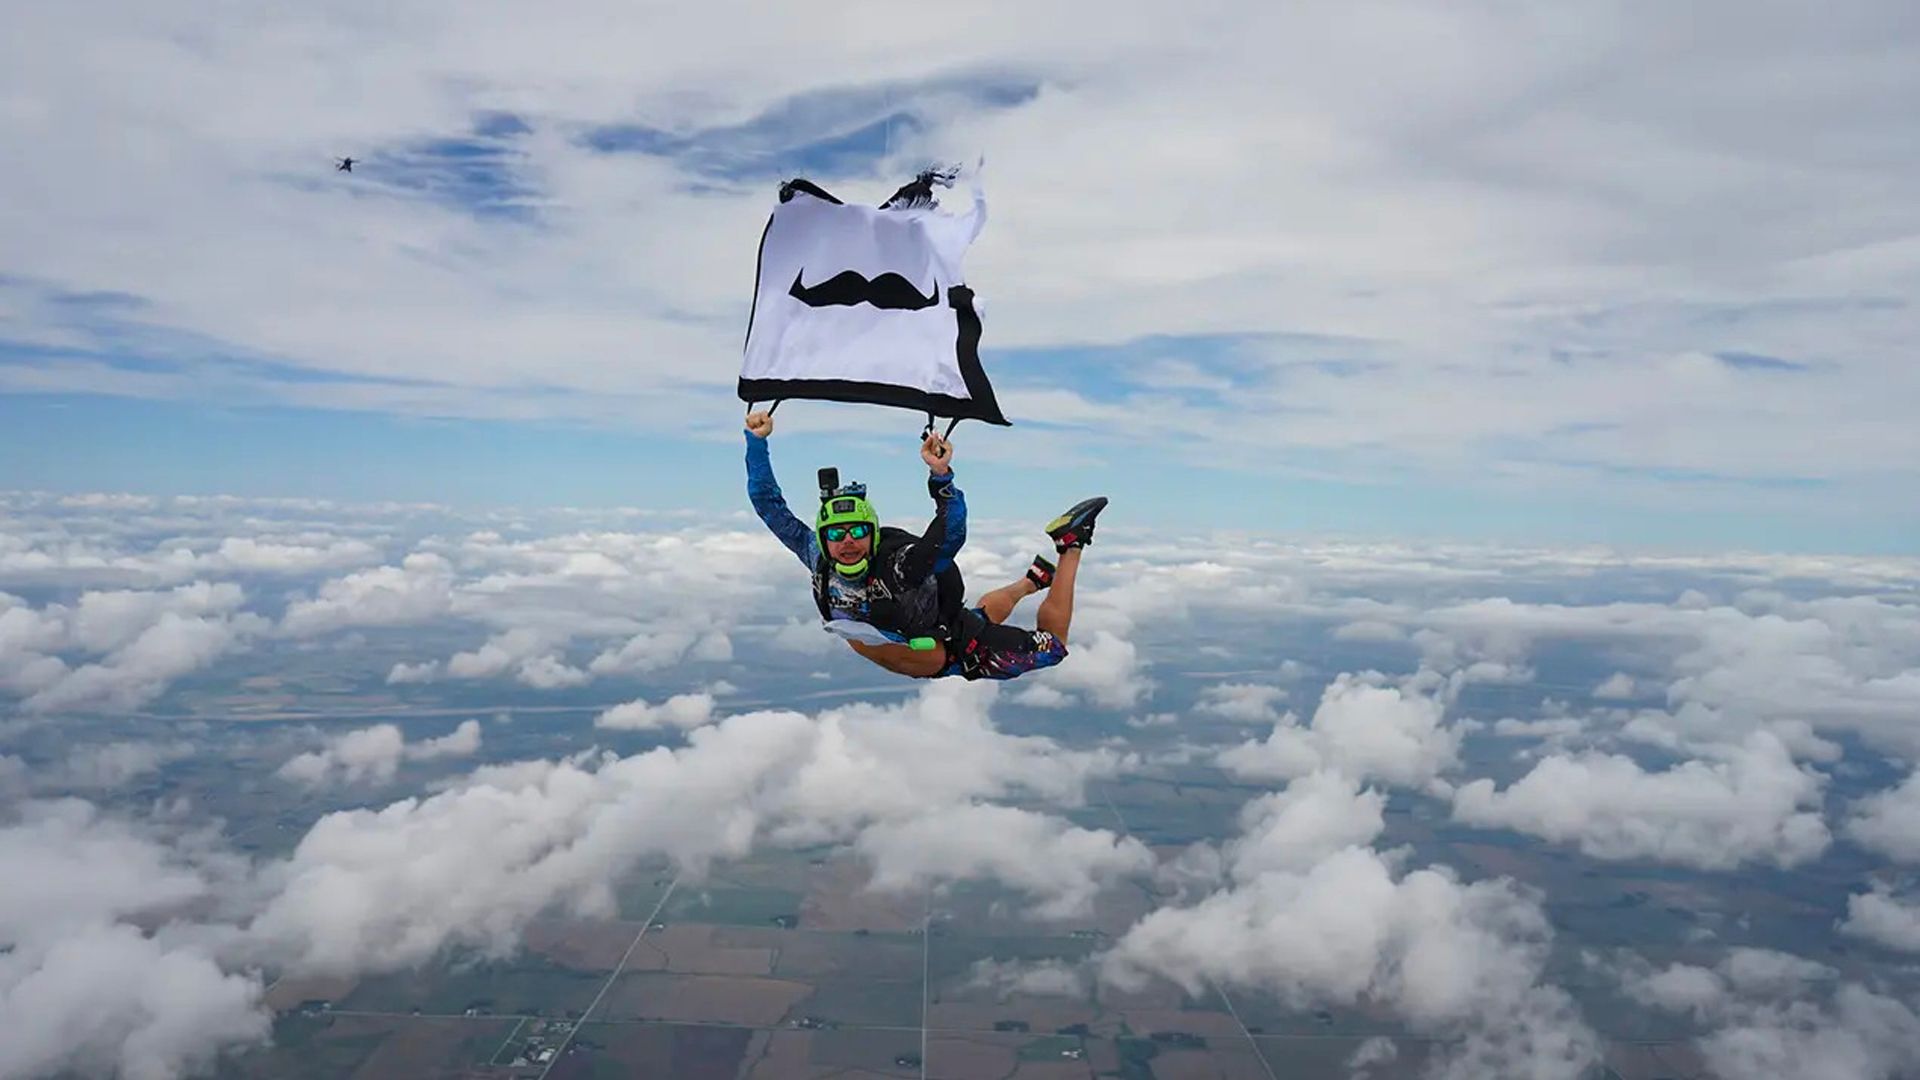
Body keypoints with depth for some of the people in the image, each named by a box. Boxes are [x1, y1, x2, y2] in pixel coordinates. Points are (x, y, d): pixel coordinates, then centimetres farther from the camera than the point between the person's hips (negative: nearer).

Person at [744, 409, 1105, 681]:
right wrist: (757, 441, -31)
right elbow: (769, 504, -24)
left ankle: (1070, 544, 27)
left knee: (1052, 646, 16)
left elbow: (952, 533, -56)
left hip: (963, 654, -6)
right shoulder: (816, 558, -26)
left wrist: (941, 476, -69)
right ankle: (1037, 577, 57)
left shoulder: (900, 565, -42)